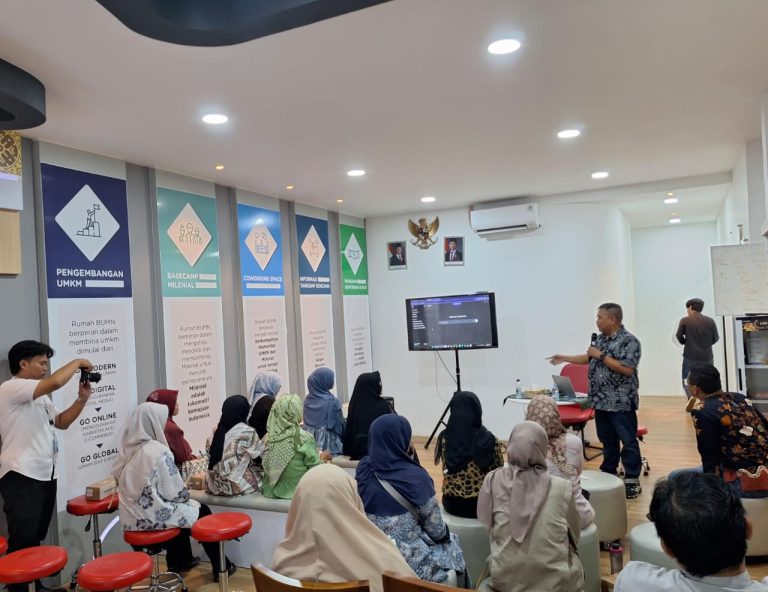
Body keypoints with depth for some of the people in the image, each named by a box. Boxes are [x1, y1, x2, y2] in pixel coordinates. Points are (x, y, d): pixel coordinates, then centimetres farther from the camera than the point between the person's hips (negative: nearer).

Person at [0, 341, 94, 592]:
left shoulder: (40, 396, 17)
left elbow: (62, 422, 20)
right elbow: (55, 382, -26)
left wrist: (82, 398, 7)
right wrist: (77, 362, -10)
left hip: (45, 474, 9)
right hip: (21, 476, -9)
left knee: (36, 538, 16)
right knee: (22, 542, -4)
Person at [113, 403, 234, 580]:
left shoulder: (127, 449, 0)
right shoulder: (158, 451, -21)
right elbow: (177, 492, -16)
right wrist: (186, 495, 6)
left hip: (131, 517, 7)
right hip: (153, 517, -7)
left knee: (183, 508, 29)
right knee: (202, 512, 14)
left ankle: (180, 560, 40)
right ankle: (220, 567, 24)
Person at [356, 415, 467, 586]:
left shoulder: (362, 470, -7)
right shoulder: (415, 476, -21)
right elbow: (437, 531, -12)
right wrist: (445, 534, 7)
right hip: (411, 562, -5)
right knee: (450, 542, 26)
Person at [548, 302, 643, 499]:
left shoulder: (629, 341, -13)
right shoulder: (600, 338, 11)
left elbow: (627, 369, -22)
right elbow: (589, 358, 23)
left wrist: (602, 355, -18)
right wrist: (564, 358, 18)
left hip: (621, 402, -8)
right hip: (601, 401, 8)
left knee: (628, 441, 1)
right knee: (607, 440, 17)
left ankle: (632, 481, 10)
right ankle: (608, 475, 28)